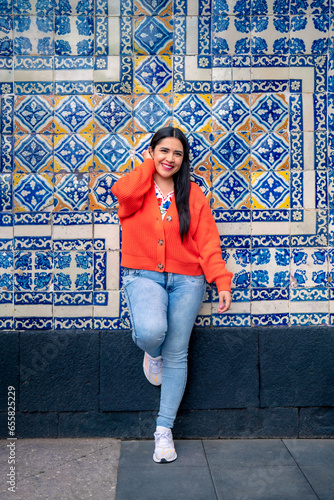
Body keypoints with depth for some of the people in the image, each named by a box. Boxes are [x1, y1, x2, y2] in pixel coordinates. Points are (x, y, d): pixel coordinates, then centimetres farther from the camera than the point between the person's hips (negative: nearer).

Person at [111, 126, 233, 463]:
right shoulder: (135, 187, 6)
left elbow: (208, 242, 3)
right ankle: (152, 354, 12)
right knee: (151, 331, -29)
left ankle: (164, 430, 14)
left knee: (176, 354, 0)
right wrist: (148, 164, -2)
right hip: (143, 276, -1)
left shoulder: (193, 194, 8)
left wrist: (222, 281, -9)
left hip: (186, 280, 2)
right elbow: (124, 192, -20)